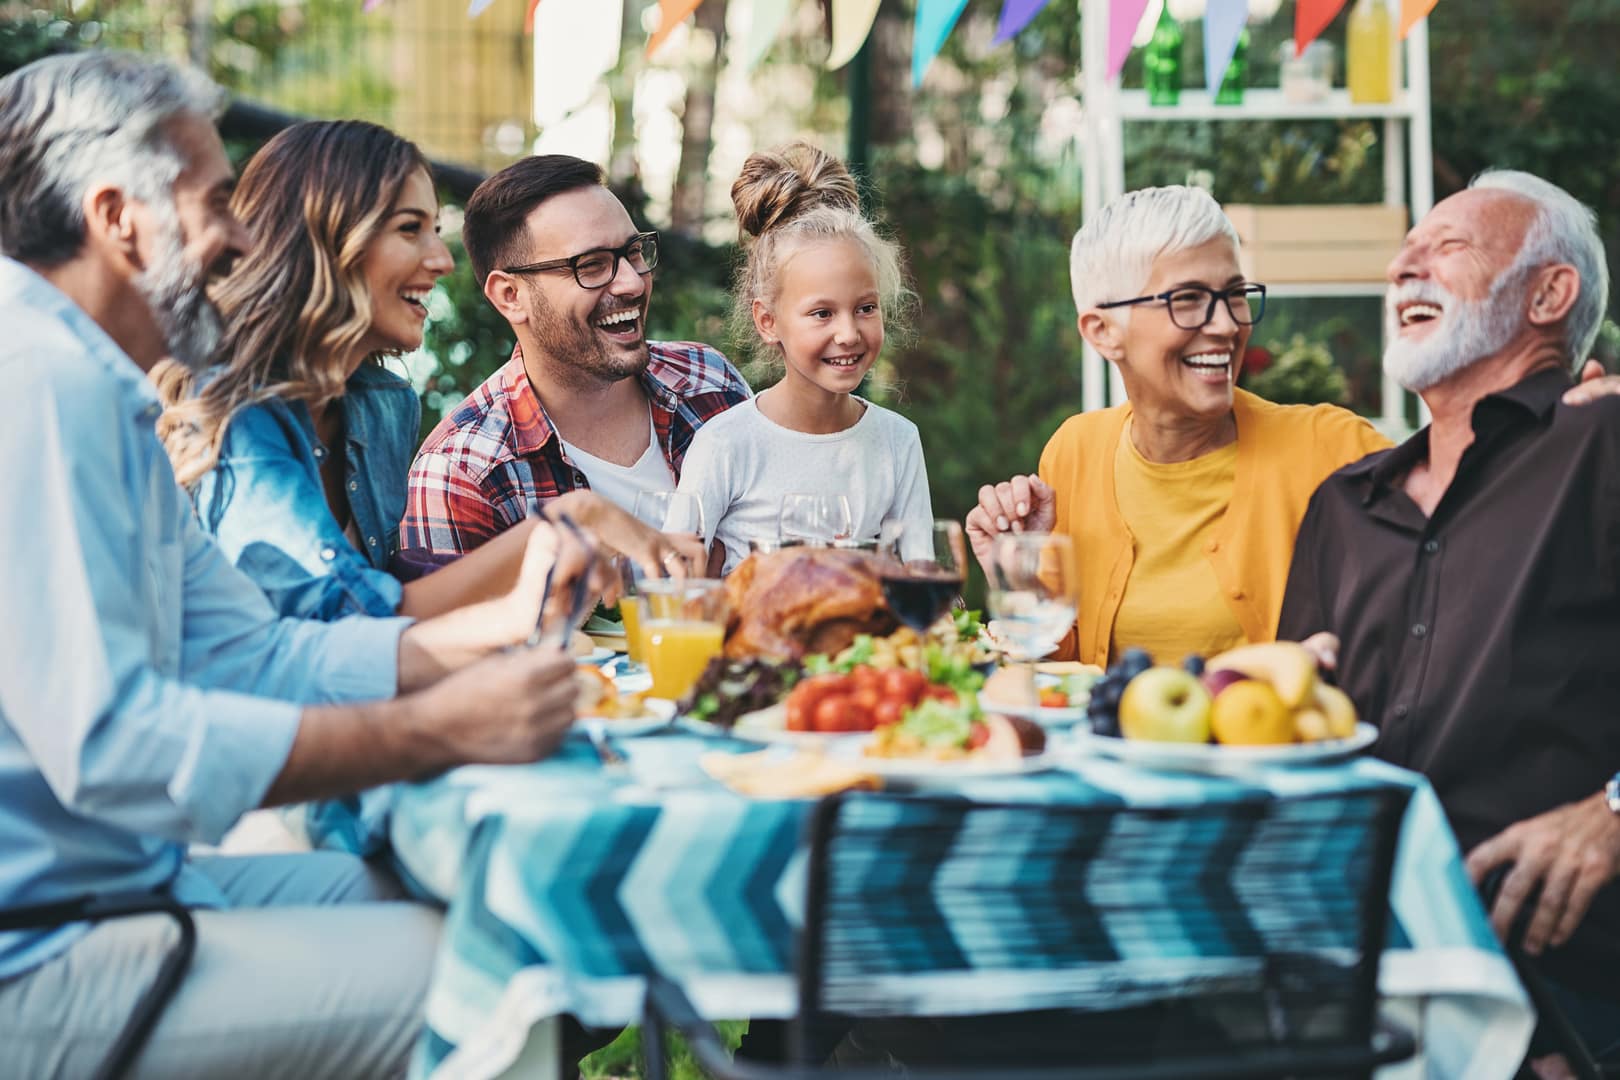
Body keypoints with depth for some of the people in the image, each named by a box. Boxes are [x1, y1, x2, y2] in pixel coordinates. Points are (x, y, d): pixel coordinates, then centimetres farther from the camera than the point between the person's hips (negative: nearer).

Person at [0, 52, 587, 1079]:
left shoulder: (98, 391, 17)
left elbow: (253, 657, 13)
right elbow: (103, 742, -27)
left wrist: (499, 624, 2)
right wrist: (432, 730, -23)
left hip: (113, 879, 11)